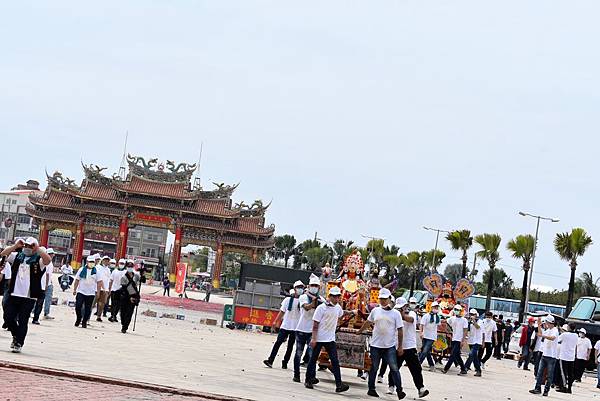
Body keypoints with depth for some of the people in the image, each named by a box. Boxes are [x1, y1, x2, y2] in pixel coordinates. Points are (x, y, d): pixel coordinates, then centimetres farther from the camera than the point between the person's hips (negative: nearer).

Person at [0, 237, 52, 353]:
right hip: (13, 294, 4)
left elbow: (48, 260, -22)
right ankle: (16, 336, 30)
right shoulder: (17, 256, 10)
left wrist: (37, 249, -21)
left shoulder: (38, 260, -2)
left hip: (29, 297, -4)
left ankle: (19, 343, 9)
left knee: (22, 321, -1)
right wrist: (16, 246, -10)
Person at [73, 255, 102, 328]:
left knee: (88, 308, 2)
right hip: (81, 292, 0)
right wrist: (74, 290, 4)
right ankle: (78, 319, 11)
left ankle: (84, 322, 11)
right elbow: (77, 280, 7)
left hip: (91, 293, 0)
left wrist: (98, 292, -1)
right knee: (78, 306, -8)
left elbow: (99, 282, 4)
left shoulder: (96, 271, 2)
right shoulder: (82, 270, 3)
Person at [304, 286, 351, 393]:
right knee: (313, 359, 6)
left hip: (330, 339, 4)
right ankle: (308, 380, 19)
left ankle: (339, 384, -9)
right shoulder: (321, 308, -11)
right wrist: (313, 338, -16)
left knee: (335, 361, -5)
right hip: (319, 339, -4)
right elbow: (315, 324, -13)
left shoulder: (338, 307, 6)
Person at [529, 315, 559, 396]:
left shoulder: (555, 330, -13)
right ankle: (537, 388, 9)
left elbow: (552, 337, -33)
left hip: (551, 356, -8)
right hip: (544, 354, 8)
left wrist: (543, 335, -44)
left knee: (549, 375, -1)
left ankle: (546, 390, 3)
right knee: (540, 373, 6)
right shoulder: (547, 330, 13)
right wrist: (539, 325, 21)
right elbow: (541, 333, 31)